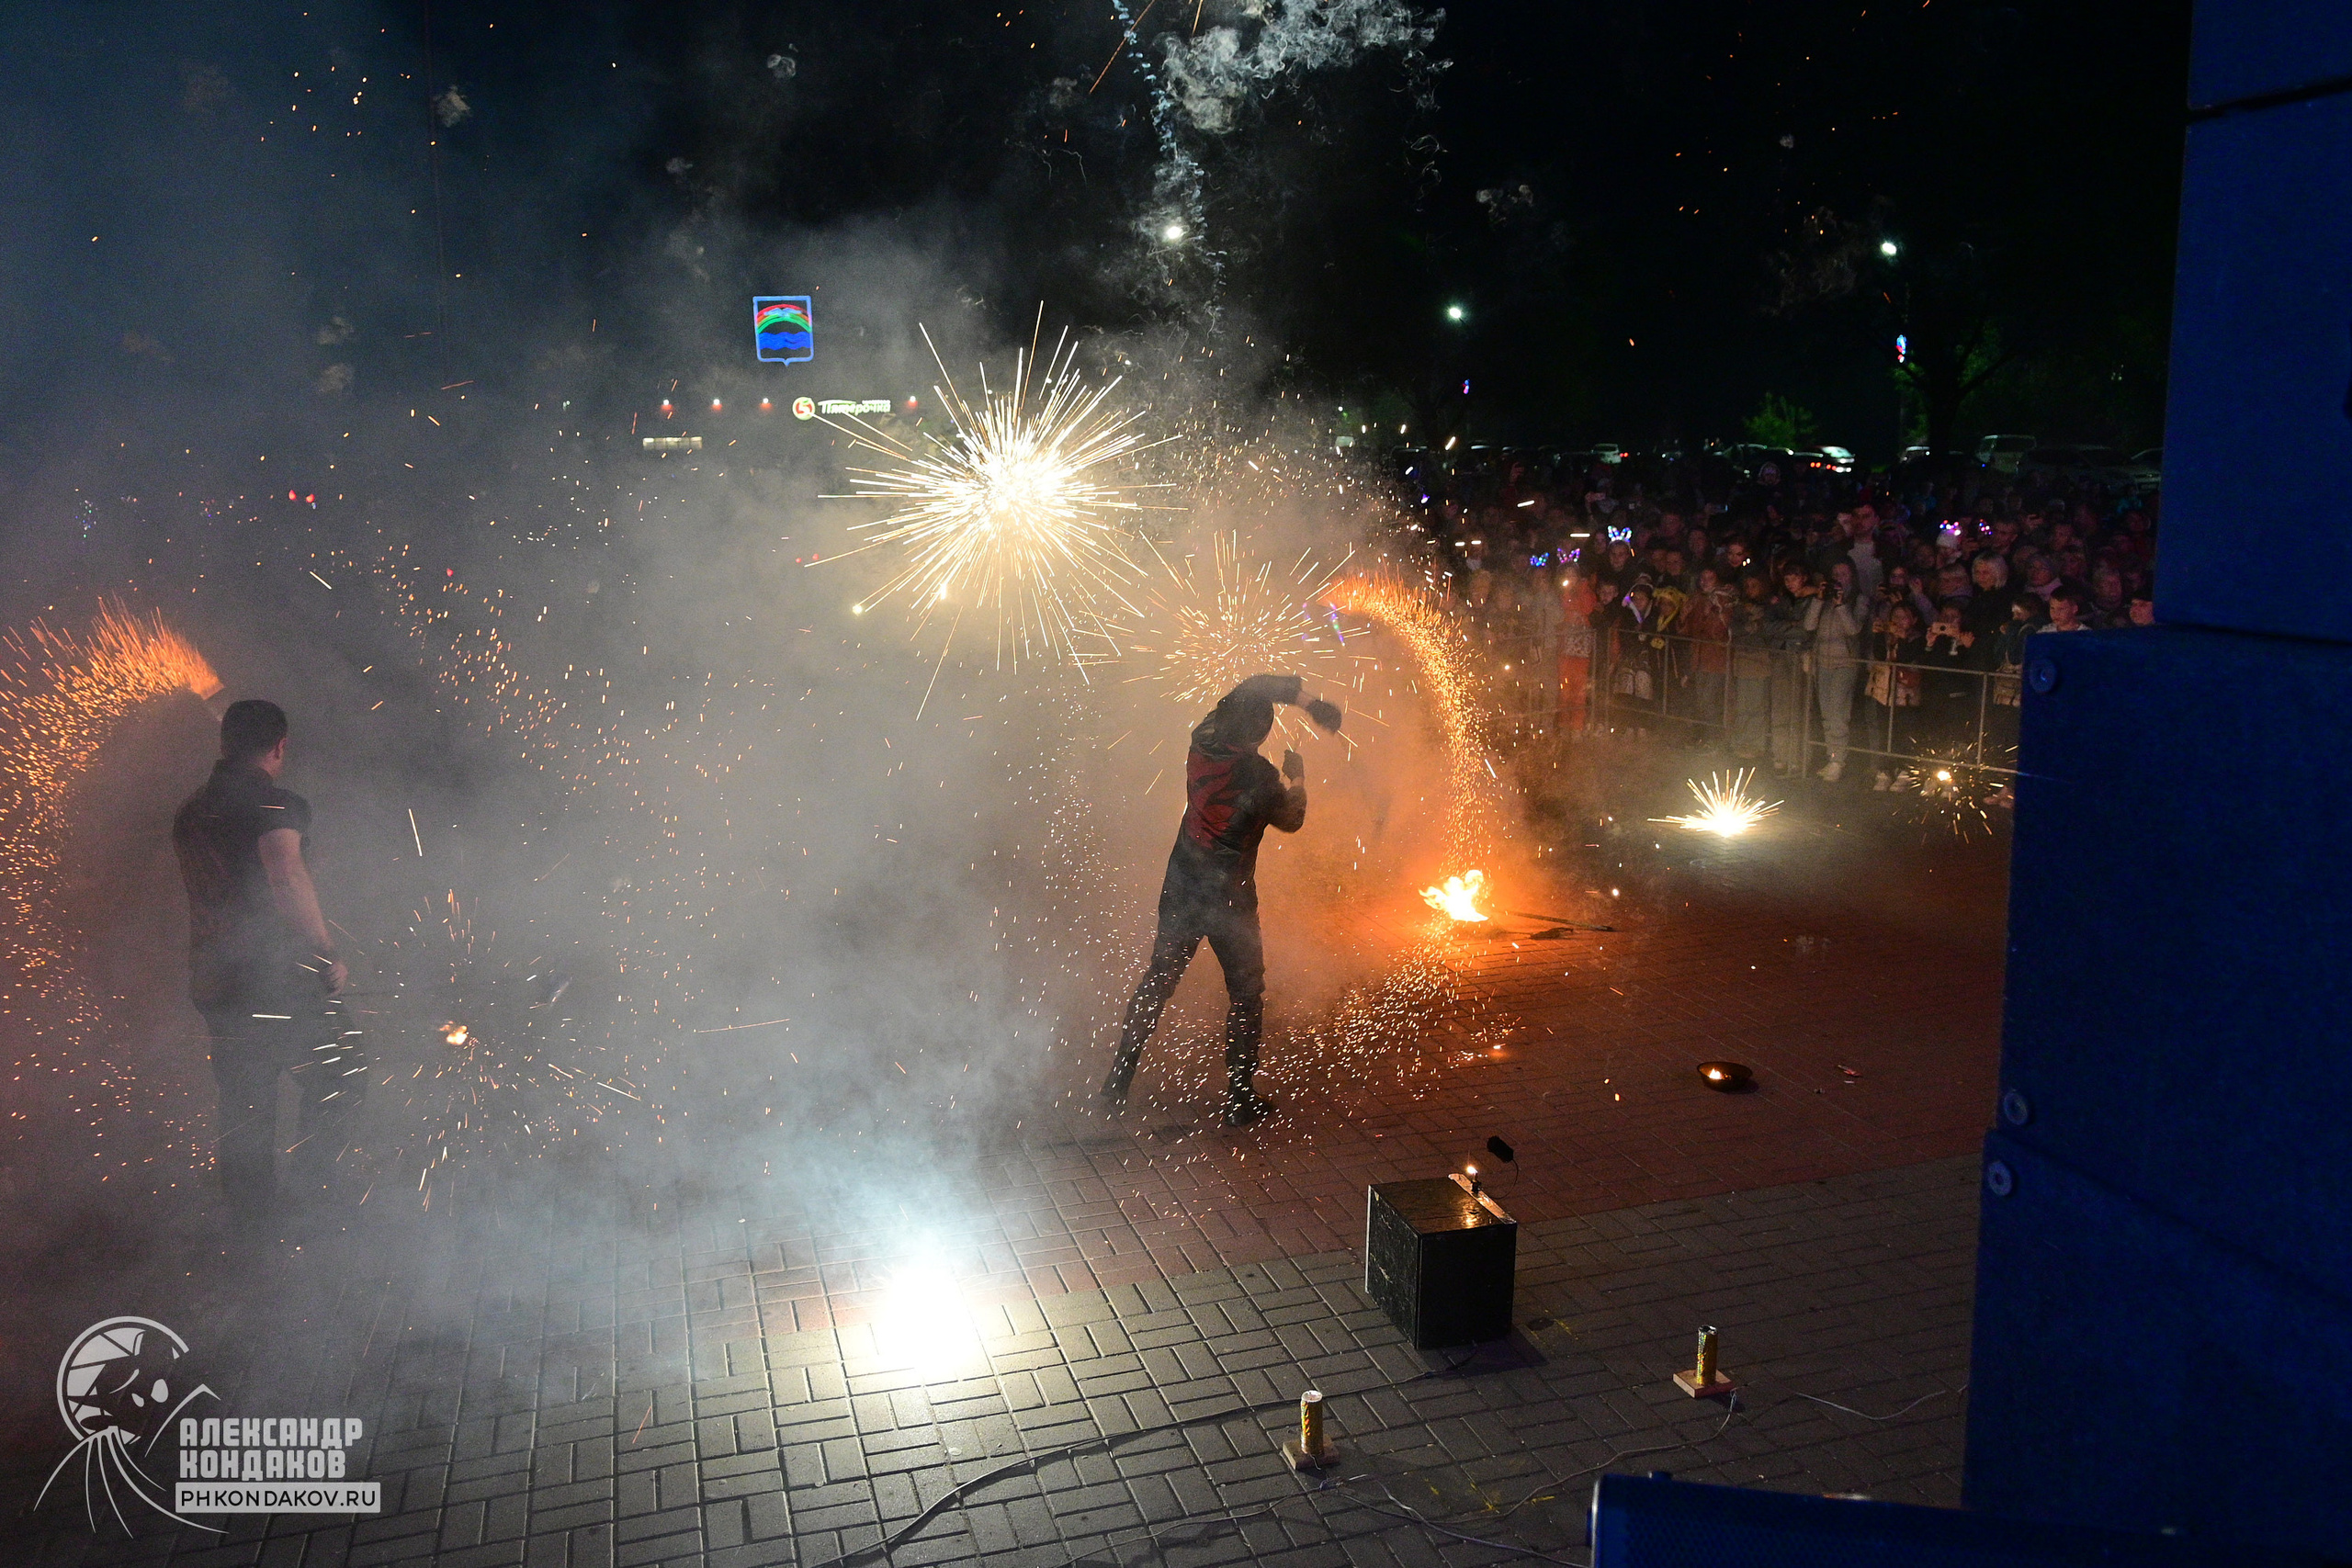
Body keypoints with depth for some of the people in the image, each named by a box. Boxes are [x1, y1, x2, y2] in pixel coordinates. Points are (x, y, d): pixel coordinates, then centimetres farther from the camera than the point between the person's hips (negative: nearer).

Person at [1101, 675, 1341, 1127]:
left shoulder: (1202, 742, -6)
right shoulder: (1258, 774, -20)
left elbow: (1254, 685, 10)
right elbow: (1291, 820, 1)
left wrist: (1305, 697, 15)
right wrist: (1297, 777, 17)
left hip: (1180, 890, 5)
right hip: (1230, 899, -5)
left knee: (1157, 981, 17)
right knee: (1246, 995, 12)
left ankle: (1117, 1083, 21)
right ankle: (1240, 1098, 17)